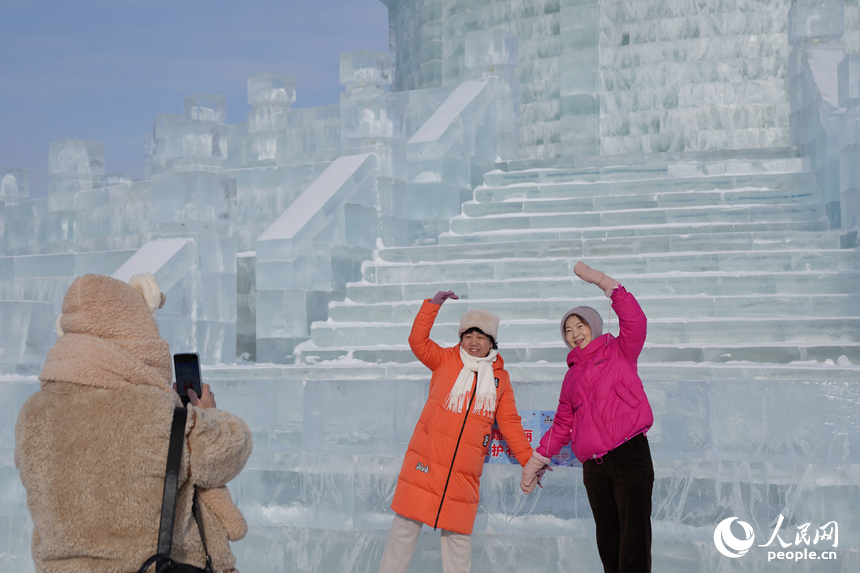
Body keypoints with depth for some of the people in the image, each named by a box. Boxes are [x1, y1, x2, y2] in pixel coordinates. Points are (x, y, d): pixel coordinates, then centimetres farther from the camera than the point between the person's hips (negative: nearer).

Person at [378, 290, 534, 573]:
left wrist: (528, 460, 11)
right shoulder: (445, 360, 7)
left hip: (464, 473, 2)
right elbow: (418, 340, -3)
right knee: (405, 526, 1)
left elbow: (510, 423, 14)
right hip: (426, 464, -2)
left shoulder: (500, 378, 11)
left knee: (459, 536, 7)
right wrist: (433, 304, -8)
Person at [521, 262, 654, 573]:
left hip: (629, 453, -5)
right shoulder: (572, 377, 21)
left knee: (634, 535, -12)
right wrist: (535, 462, 23)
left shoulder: (619, 352, 8)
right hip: (594, 464, 5)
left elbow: (635, 321, -11)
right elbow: (562, 425, 24)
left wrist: (602, 281, -11)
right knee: (607, 537, 4)